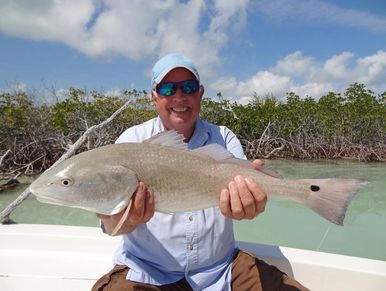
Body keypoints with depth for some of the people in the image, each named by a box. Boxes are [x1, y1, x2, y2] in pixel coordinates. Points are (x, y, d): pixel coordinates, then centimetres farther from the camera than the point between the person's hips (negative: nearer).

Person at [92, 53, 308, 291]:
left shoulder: (224, 138, 3)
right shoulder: (132, 140, -3)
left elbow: (242, 187, -13)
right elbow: (113, 224, -11)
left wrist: (249, 200, -37)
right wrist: (118, 220, -35)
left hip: (220, 269, 3)